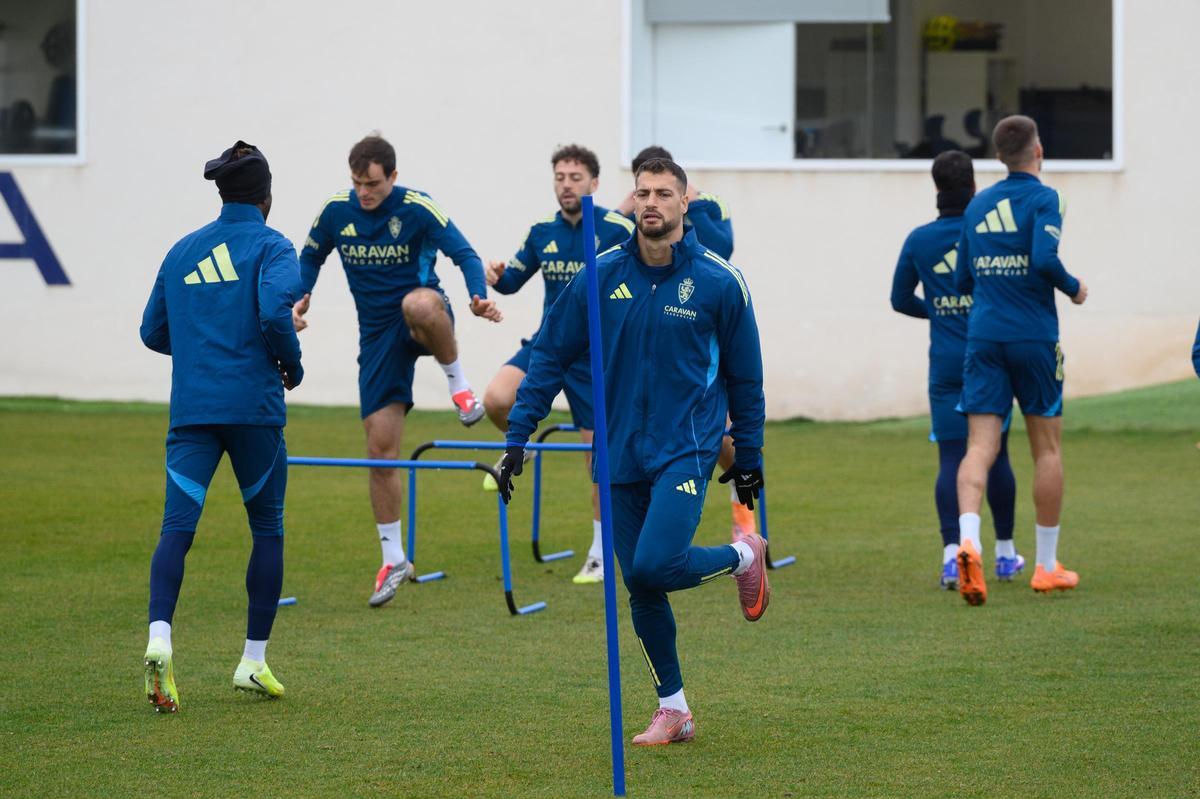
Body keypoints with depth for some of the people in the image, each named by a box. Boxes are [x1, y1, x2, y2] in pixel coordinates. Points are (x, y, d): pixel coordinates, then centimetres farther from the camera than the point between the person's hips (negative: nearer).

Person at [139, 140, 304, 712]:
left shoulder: (182, 251, 15)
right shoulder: (270, 247, -1)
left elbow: (153, 332, 18)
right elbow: (275, 312, -18)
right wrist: (292, 364, -1)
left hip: (190, 408, 3)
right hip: (254, 406, -3)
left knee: (177, 525, -6)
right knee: (267, 529, 12)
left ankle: (159, 635, -31)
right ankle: (254, 660, 13)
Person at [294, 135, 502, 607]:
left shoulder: (417, 209, -13)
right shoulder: (335, 212, -2)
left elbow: (464, 254, -16)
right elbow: (310, 257, 14)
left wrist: (480, 298, -34)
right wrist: (299, 302, -3)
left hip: (424, 319, -3)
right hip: (378, 335, 3)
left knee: (418, 304, -43)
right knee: (381, 448, -2)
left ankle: (459, 385, -16)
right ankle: (393, 560, 10)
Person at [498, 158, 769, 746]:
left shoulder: (719, 282, -6)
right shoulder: (601, 277, 0)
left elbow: (744, 377, 4)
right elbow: (549, 356, 6)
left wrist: (748, 458, 8)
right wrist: (517, 437, 1)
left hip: (686, 450, -4)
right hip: (621, 455, 4)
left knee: (654, 566, -21)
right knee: (641, 590, 6)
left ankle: (743, 556, 9)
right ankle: (673, 710, 21)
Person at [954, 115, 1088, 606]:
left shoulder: (977, 205, 11)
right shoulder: (1043, 199, -6)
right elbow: (1045, 258, -21)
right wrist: (1073, 288, -3)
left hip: (983, 338, 4)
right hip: (1033, 339, -4)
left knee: (980, 447, -3)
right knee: (1047, 449, 9)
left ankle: (967, 541, -29)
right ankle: (1047, 565, 14)